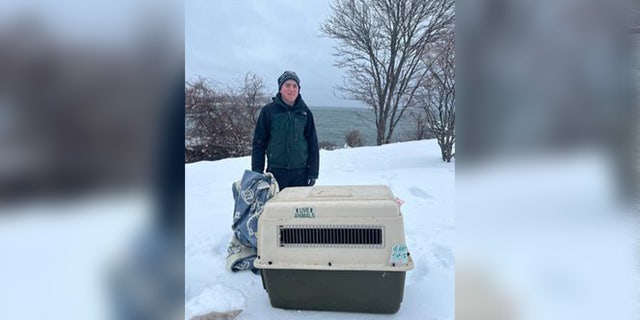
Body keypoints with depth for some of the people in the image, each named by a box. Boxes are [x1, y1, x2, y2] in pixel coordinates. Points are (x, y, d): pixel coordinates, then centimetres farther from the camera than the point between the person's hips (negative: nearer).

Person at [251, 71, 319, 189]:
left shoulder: (305, 112, 5)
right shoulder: (268, 110, -2)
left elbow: (313, 144, 7)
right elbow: (259, 143, 0)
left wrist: (313, 172, 2)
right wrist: (257, 172, -5)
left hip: (300, 172, 2)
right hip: (276, 172, -2)